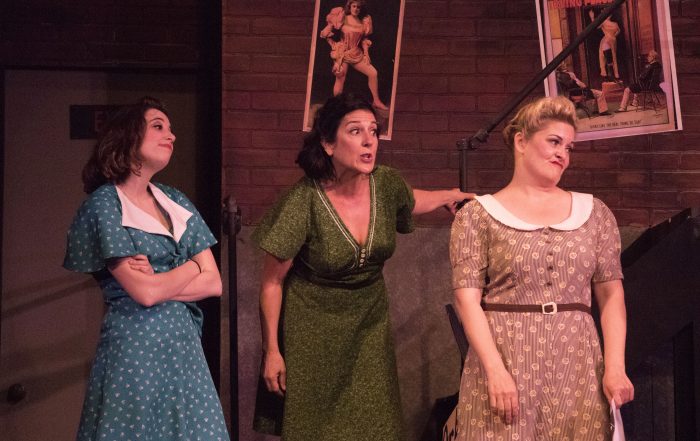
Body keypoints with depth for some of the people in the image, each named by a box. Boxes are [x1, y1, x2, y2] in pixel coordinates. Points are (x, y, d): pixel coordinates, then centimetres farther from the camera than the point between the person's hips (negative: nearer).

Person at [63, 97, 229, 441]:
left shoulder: (175, 202, 10)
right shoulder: (103, 206, -8)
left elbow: (213, 284, 4)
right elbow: (145, 293, -17)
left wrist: (158, 282, -10)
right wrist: (192, 266, -2)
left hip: (183, 341, 6)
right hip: (134, 345, -6)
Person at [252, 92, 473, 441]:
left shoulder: (386, 183, -10)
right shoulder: (304, 200, -23)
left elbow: (409, 202, 19)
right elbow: (273, 281, -13)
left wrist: (449, 196, 8)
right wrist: (272, 351, -10)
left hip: (370, 324, 4)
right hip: (314, 330, -4)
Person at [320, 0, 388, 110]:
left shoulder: (364, 22, 7)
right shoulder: (342, 18, -5)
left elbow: (364, 39, 12)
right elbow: (327, 33, -1)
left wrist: (366, 54, 4)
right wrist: (335, 46, -6)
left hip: (356, 54, 4)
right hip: (342, 53, -4)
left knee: (373, 73, -3)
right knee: (340, 79, -6)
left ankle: (376, 101, 7)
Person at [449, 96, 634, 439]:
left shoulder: (594, 213, 11)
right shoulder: (477, 216, 1)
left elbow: (611, 294, 8)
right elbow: (467, 298, -6)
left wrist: (615, 366, -3)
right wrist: (495, 370, -16)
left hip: (578, 364, 3)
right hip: (505, 360, -3)